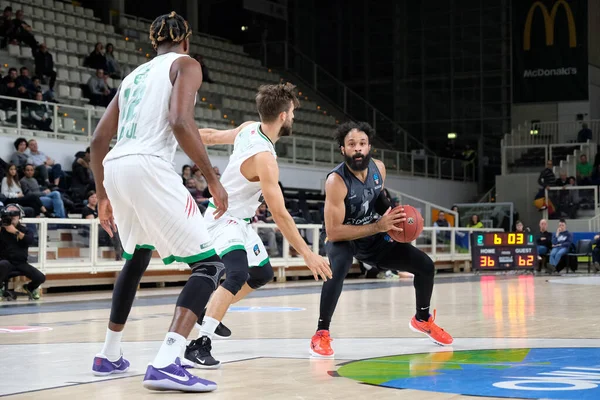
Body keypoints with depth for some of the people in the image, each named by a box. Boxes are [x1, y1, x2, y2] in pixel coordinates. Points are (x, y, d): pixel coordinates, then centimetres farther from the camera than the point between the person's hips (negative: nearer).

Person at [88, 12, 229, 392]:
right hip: (149, 166, -8)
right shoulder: (186, 64, 7)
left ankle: (110, 356, 39)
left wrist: (103, 196, 32)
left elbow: (99, 140, 24)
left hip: (115, 168, 8)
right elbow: (180, 122, -13)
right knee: (210, 264, -4)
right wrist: (213, 179, -8)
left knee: (137, 258, 33)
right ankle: (166, 364, -22)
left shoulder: (134, 75, 28)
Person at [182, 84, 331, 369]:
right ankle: (199, 345, -36)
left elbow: (213, 136, 7)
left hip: (238, 221, 10)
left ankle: (209, 314, 35)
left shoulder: (249, 129, -6)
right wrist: (307, 254, -28)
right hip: (224, 219, -10)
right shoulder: (264, 158, -31)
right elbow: (279, 214, -31)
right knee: (237, 275, -32)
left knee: (262, 274, 21)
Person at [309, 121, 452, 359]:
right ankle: (321, 334, -25)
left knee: (425, 265, 4)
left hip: (373, 238, 6)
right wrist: (378, 226, -35)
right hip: (342, 238, -6)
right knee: (338, 269, -40)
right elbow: (333, 232, -33)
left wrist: (394, 214, -8)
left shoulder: (379, 168, -11)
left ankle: (423, 320, 30)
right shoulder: (336, 181, -31)